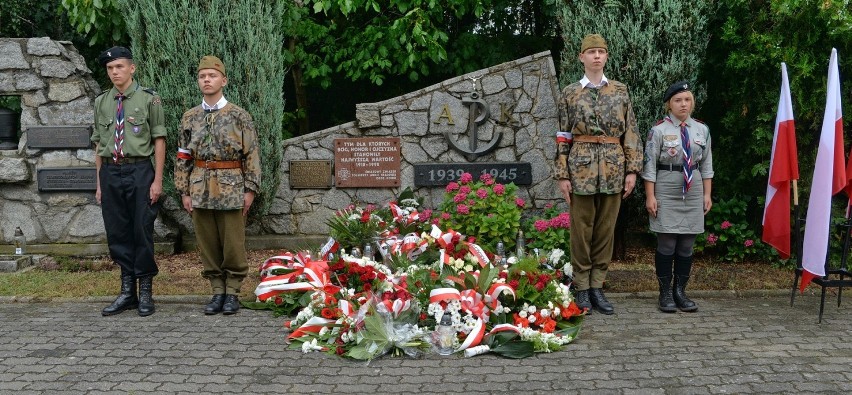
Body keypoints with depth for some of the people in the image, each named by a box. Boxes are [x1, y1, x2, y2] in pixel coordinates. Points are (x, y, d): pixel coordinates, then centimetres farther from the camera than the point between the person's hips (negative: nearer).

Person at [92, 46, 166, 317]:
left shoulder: (149, 99, 0)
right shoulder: (101, 102, 12)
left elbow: (159, 141, -3)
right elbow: (99, 145, 14)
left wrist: (158, 180, -9)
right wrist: (99, 183, 11)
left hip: (139, 171, -4)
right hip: (110, 173, 4)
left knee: (142, 232, -1)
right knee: (117, 233, 8)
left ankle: (145, 293, 11)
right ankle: (127, 292, 18)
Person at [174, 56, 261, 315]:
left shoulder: (239, 116, -1)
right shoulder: (190, 118, 9)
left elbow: (252, 155, -2)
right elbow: (183, 157, 10)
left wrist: (250, 189, -7)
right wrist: (184, 191, 4)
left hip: (231, 189, -3)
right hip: (200, 190, 3)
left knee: (233, 243, 1)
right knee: (207, 243, 7)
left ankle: (232, 292, 12)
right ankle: (217, 291, 17)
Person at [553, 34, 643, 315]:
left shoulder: (620, 91, 8)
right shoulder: (570, 93, 4)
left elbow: (631, 133, 6)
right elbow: (563, 137, 2)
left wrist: (632, 170, -1)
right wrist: (562, 175, -4)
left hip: (613, 170, 2)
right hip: (581, 169, -2)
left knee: (606, 230, 6)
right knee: (581, 230, 3)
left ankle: (597, 287, 16)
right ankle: (582, 289, 12)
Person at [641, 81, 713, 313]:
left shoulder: (702, 130, 8)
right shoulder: (659, 131, -5)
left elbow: (706, 165, 12)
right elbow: (650, 165, -5)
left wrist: (707, 194, 8)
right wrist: (650, 196, -8)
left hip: (693, 191, 4)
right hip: (666, 191, -4)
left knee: (687, 245, 6)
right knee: (667, 244, -2)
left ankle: (680, 291, 17)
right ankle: (665, 294, 9)